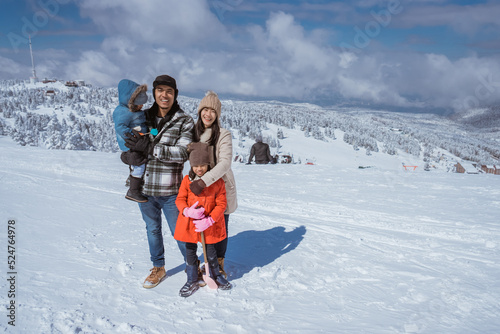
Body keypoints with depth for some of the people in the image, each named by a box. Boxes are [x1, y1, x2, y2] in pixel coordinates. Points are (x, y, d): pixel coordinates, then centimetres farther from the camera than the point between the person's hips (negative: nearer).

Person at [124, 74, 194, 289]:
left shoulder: (185, 121, -6)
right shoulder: (144, 117, 5)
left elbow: (182, 153, -19)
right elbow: (130, 143, 18)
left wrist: (150, 148, -24)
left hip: (170, 191, -4)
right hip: (144, 187, 4)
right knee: (152, 230, 19)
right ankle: (158, 268, 39)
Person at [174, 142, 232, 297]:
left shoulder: (217, 182, -7)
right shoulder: (187, 180, -3)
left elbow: (221, 204, -7)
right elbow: (180, 199, 1)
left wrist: (209, 220, -17)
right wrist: (187, 211, -21)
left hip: (209, 225, -1)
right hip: (189, 223, 2)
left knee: (210, 252, 12)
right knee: (190, 251, 11)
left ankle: (216, 276, 38)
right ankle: (192, 281, 30)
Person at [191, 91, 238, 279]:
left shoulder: (224, 135, -12)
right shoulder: (194, 132, 4)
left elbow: (225, 163, -23)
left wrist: (203, 182, -34)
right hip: (200, 190, 4)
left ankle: (219, 265, 27)